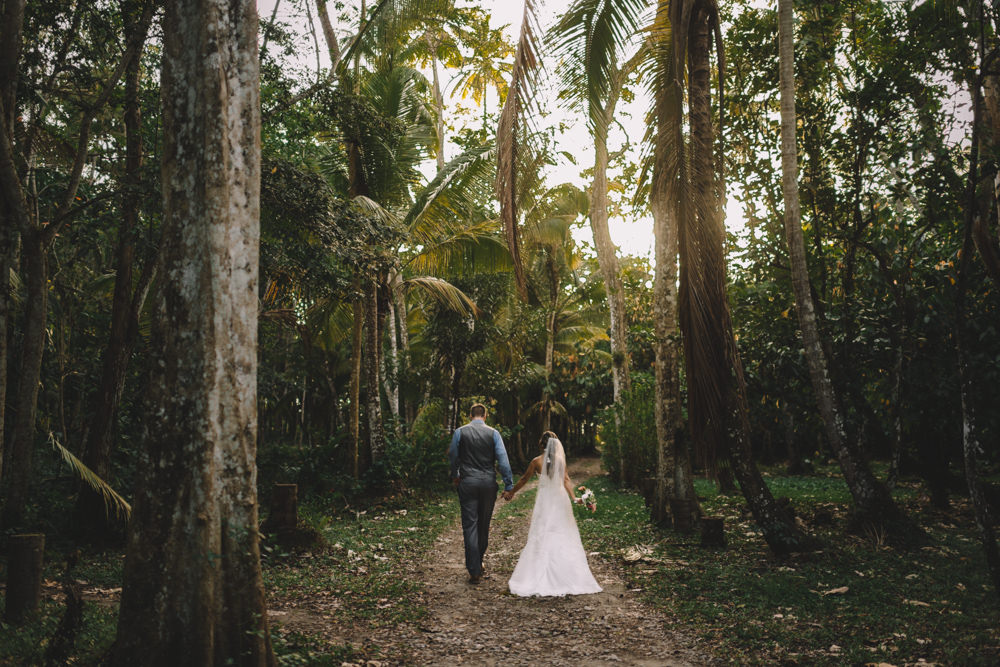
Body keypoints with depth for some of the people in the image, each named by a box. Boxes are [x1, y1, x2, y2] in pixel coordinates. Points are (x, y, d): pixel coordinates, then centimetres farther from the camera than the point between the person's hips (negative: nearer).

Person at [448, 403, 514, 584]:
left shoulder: (460, 432, 0)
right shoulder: (493, 433, 0)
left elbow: (452, 456, 9)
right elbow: (502, 459, -5)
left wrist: (455, 476, 27)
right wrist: (508, 485, -1)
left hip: (468, 483, -1)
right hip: (489, 482, 1)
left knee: (470, 525, -1)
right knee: (484, 525, 16)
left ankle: (474, 571, -5)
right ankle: (478, 562, 31)